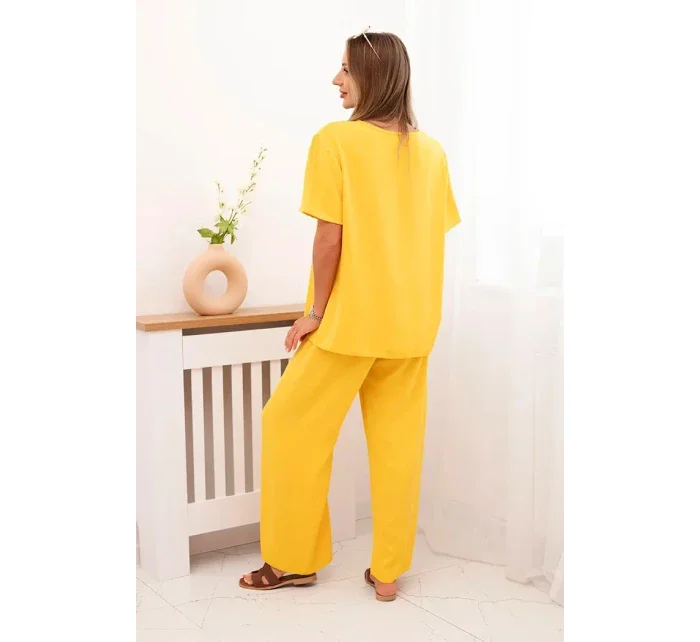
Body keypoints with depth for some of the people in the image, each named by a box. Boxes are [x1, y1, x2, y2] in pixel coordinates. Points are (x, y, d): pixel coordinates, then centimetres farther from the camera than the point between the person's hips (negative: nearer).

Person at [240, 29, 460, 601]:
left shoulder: (336, 140, -10)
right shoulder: (431, 151, 6)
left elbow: (331, 235, -14)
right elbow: (436, 236, 9)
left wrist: (315, 311, -5)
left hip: (351, 318, -5)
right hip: (412, 325, 6)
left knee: (294, 427, 10)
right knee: (399, 442, 10)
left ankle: (294, 560, 19)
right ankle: (388, 571, 18)